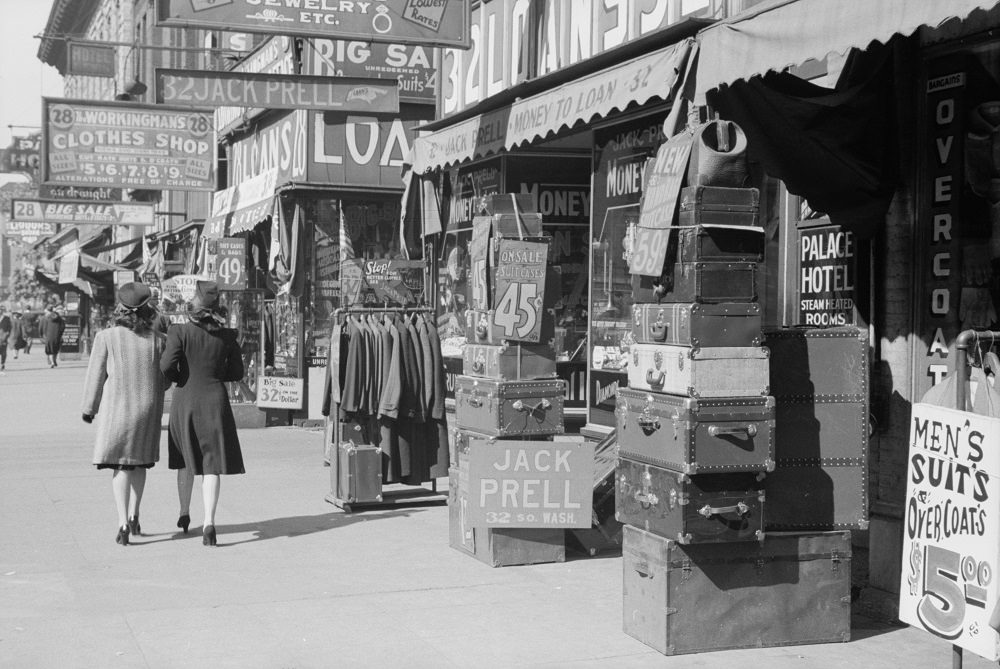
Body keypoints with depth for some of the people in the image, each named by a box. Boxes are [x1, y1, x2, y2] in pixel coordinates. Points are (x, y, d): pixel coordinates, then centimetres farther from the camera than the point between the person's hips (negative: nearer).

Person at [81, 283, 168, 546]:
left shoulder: (106, 337, -9)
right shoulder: (157, 340, -4)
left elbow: (95, 376, -4)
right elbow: (165, 380, 2)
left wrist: (89, 409, 8)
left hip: (115, 409, -2)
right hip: (148, 409, 2)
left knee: (120, 466, 5)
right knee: (140, 463, 20)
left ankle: (123, 522, -7)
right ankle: (134, 515, 22)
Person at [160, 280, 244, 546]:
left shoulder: (180, 331, -9)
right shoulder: (227, 336, -2)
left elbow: (167, 365, -16)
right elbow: (237, 372, 4)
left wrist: (179, 378, 5)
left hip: (185, 400, 0)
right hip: (215, 401, 0)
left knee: (186, 459, 20)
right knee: (212, 464, 0)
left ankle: (184, 513, 33)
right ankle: (209, 522, -12)